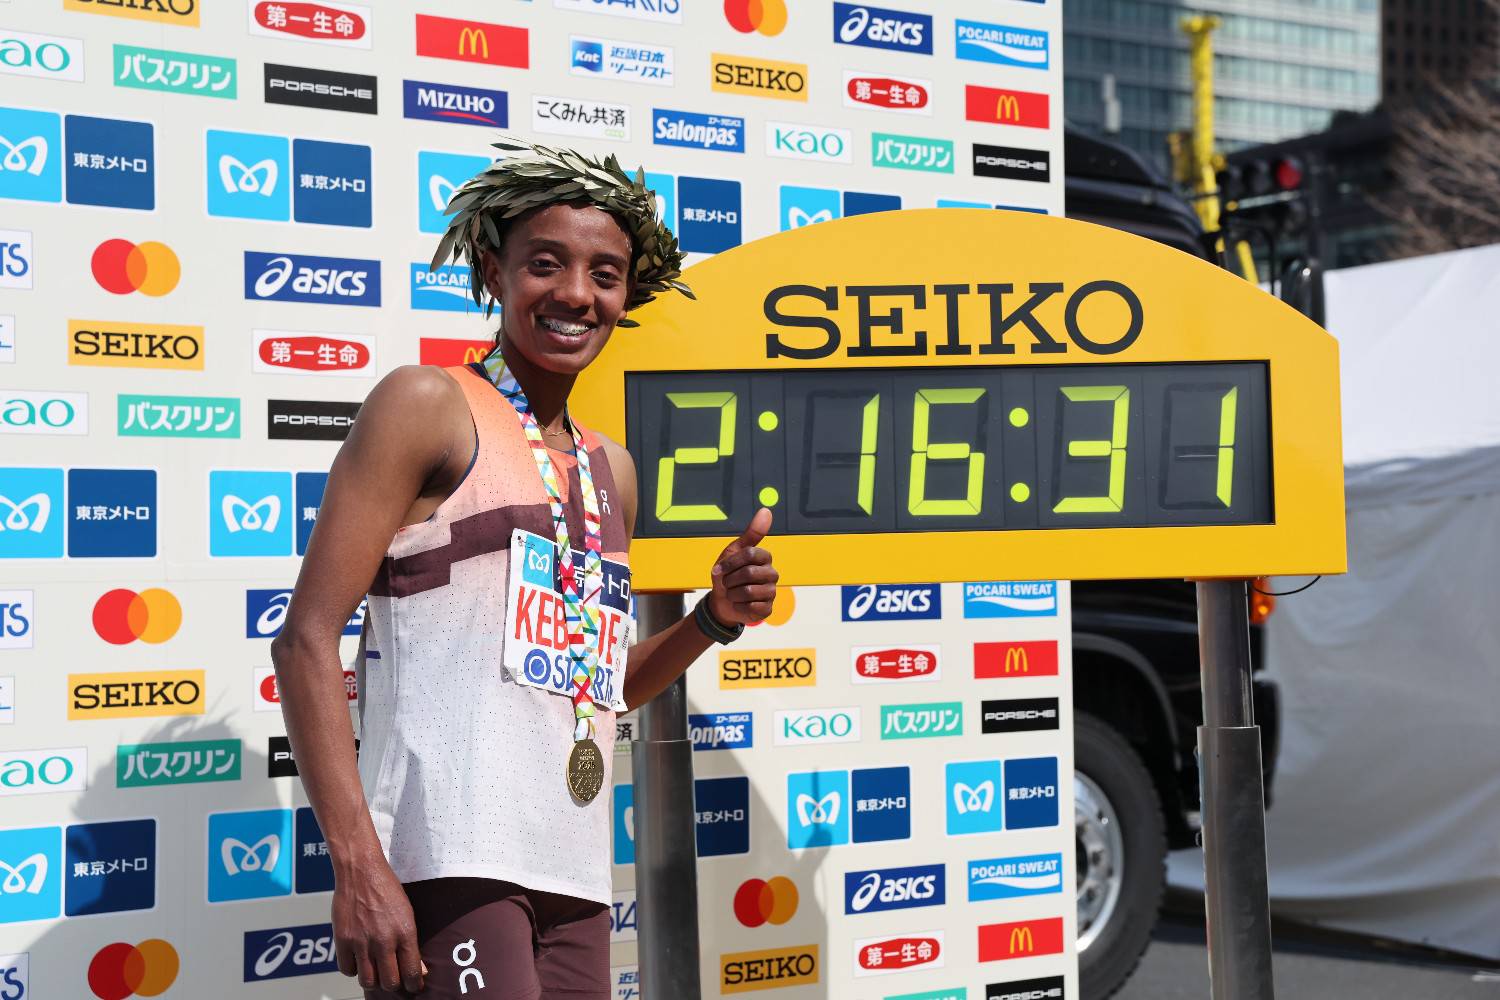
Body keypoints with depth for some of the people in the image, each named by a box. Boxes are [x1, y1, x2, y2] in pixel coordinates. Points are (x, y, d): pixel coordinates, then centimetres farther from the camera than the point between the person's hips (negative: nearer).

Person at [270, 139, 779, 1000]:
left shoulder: (612, 470, 17)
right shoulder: (429, 406, -2)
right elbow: (308, 639, -9)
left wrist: (716, 619, 7)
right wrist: (358, 864, -17)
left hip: (575, 879, 7)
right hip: (448, 863, -7)